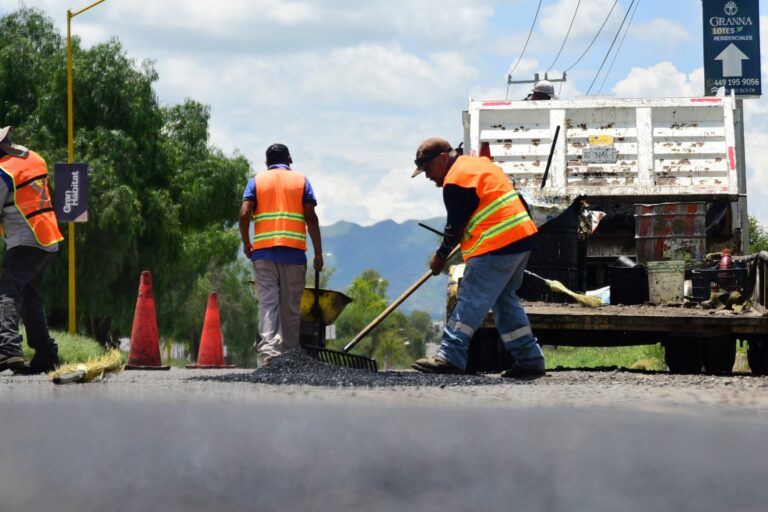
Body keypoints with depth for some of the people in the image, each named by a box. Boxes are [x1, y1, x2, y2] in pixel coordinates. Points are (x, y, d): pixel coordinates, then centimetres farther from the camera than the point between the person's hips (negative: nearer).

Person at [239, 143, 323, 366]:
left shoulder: (256, 181, 11)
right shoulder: (301, 180, 10)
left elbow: (244, 214, -3)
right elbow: (311, 218, 1)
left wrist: (246, 244, 10)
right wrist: (318, 253, 3)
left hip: (263, 251, 0)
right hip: (294, 253, 0)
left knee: (267, 303, -4)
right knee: (291, 307, 6)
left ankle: (267, 350, -22)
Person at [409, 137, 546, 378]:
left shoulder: (456, 181, -10)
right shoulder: (479, 163, 21)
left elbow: (455, 226, -7)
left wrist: (440, 256, 8)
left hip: (498, 247, -10)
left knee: (471, 299, -9)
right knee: (505, 299, 16)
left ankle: (450, 356, -13)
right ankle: (529, 358, 14)